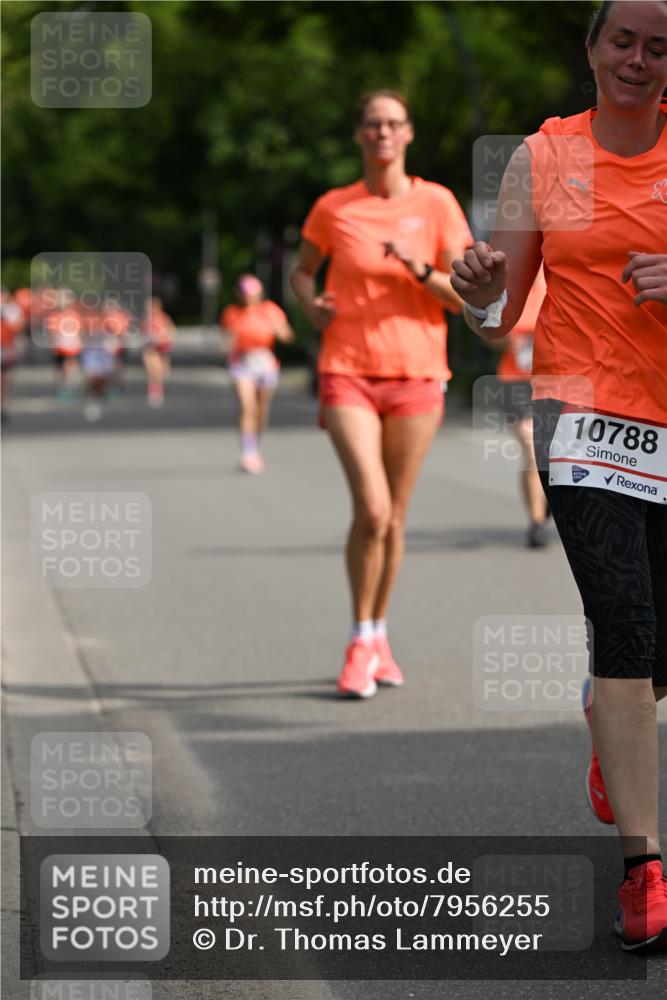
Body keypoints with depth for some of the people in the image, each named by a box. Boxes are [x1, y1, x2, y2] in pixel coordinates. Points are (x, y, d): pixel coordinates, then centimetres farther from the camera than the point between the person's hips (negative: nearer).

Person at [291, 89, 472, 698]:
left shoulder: (436, 204, 2)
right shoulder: (333, 208, 4)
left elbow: (464, 298, 0)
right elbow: (302, 272, 21)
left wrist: (419, 269, -17)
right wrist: (312, 305, 0)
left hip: (415, 374, 1)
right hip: (348, 373, -1)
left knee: (393, 517, 6)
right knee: (372, 509, -15)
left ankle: (378, 636, 23)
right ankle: (361, 644, -3)